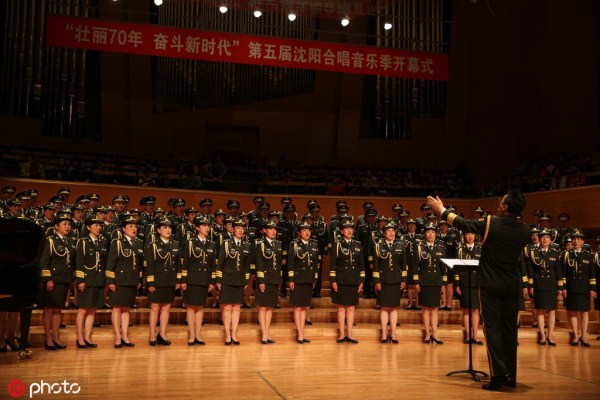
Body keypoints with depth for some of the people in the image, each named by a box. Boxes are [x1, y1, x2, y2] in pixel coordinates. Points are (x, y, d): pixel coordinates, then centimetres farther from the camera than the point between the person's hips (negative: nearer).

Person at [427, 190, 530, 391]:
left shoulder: (490, 223, -13)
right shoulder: (525, 230, 1)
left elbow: (462, 223, -1)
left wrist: (442, 210, 15)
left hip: (491, 284, -4)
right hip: (512, 285, 4)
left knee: (492, 328, -2)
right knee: (509, 328, 10)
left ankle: (498, 375, -7)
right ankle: (510, 375, 16)